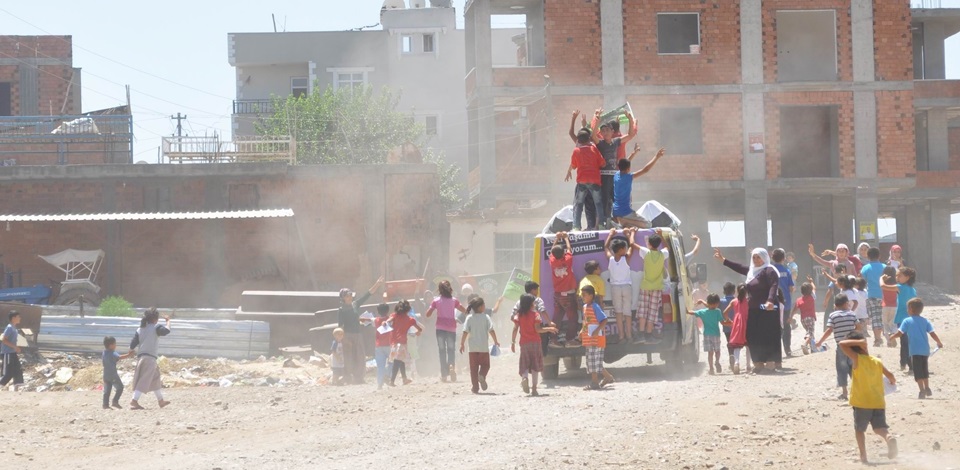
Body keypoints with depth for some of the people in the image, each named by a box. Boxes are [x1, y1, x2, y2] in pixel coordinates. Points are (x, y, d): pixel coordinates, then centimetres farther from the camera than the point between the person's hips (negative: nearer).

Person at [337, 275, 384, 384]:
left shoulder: (355, 304, 8)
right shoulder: (341, 310, -8)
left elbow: (368, 294, 9)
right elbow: (340, 326, -11)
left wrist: (377, 284, 5)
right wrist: (345, 339, -19)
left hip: (358, 335, 6)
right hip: (347, 336, -6)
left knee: (360, 359, 7)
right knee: (348, 359, -5)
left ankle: (358, 379, 15)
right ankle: (347, 379, 0)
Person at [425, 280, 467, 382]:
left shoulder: (436, 301, -2)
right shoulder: (454, 300, 1)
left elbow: (428, 314, -1)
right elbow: (465, 310, 5)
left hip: (440, 328, -1)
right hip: (451, 328, 1)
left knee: (442, 351, 6)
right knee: (451, 350, 8)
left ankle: (444, 374, 1)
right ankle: (452, 366, -22)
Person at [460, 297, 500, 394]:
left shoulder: (469, 318, -1)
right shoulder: (486, 317, -4)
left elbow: (465, 332, -6)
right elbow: (491, 330, -8)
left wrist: (462, 344, 2)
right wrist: (495, 341, 6)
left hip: (473, 347, 1)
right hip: (484, 346, -1)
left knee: (474, 367, 9)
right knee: (485, 365, 13)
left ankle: (475, 387, 6)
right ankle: (482, 375, -18)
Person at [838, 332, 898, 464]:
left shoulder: (857, 359, -8)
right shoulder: (877, 361, 6)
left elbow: (842, 344, -14)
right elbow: (890, 375, 10)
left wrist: (858, 342, -8)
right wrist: (892, 381, 31)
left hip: (861, 404, -3)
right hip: (879, 403, 3)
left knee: (859, 429, 13)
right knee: (881, 428, 2)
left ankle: (863, 455, 7)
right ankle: (890, 438, -30)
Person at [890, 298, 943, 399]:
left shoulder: (907, 321, -4)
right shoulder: (925, 321, 6)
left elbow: (899, 333, -9)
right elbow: (933, 334, 3)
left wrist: (892, 337, 10)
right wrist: (939, 343, 18)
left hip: (915, 351, -5)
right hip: (925, 350, 5)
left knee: (918, 372, -3)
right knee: (925, 370, 21)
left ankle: (922, 390, -12)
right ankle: (927, 389, 28)